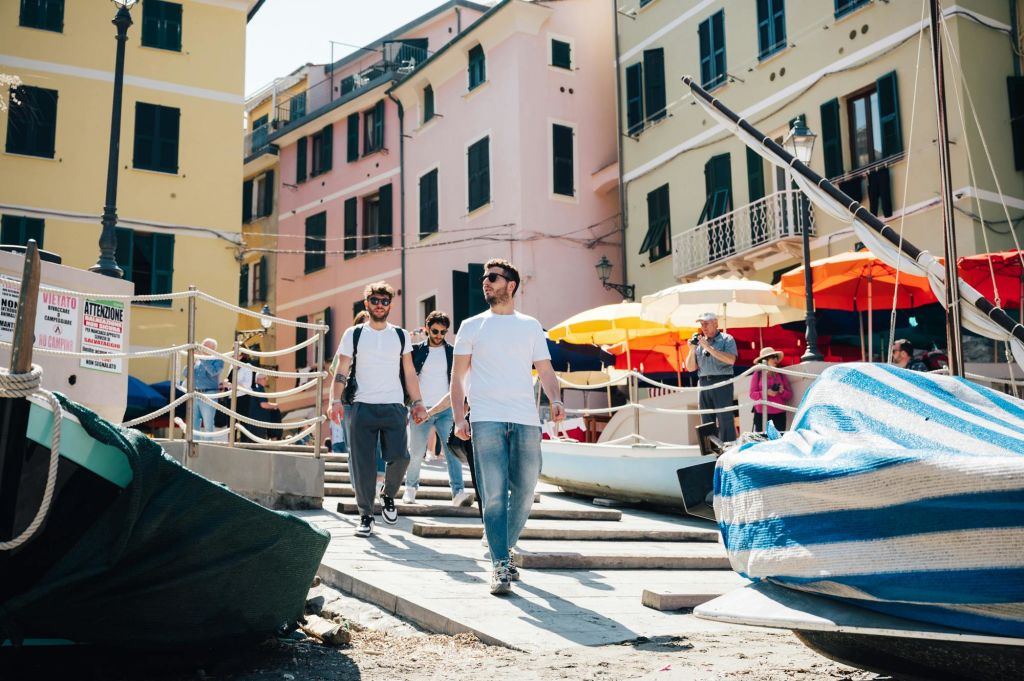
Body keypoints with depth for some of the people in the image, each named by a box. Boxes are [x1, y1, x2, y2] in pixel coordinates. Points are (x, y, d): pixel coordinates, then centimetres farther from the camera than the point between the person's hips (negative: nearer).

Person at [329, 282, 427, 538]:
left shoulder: (401, 335, 13)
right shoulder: (353, 334, 8)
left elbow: (409, 373, 13)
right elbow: (341, 372, 4)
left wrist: (417, 402, 4)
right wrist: (335, 400, -9)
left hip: (394, 407, 1)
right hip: (362, 407, -1)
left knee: (399, 457, -11)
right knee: (363, 464, -2)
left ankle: (388, 497, 18)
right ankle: (365, 515, 9)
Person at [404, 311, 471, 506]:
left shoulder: (452, 353, 8)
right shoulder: (417, 351, 5)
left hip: (446, 410, 0)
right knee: (416, 453, 3)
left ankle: (458, 492, -16)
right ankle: (411, 487, 23)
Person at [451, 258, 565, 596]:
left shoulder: (531, 326, 16)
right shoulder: (472, 326, 12)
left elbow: (545, 370, 13)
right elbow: (458, 375, 9)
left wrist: (555, 400, -7)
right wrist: (459, 417, -3)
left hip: (526, 420, 2)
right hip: (486, 419, -2)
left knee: (524, 492, 6)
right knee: (494, 494, -9)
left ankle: (504, 546, 25)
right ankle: (500, 564, -5)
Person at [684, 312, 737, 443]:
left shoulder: (726, 339, 4)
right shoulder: (699, 342, 16)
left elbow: (731, 360, -14)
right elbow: (691, 368, 15)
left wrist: (708, 347, -14)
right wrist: (692, 349, 1)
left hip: (722, 383, -5)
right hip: (703, 383, 5)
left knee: (725, 421, -8)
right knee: (706, 423, 4)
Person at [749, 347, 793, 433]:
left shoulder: (781, 374, 12)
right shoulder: (757, 374, 3)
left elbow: (790, 394, 12)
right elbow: (752, 394, -2)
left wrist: (782, 391, -9)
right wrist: (766, 393, -16)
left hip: (779, 412, 3)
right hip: (761, 412, -2)